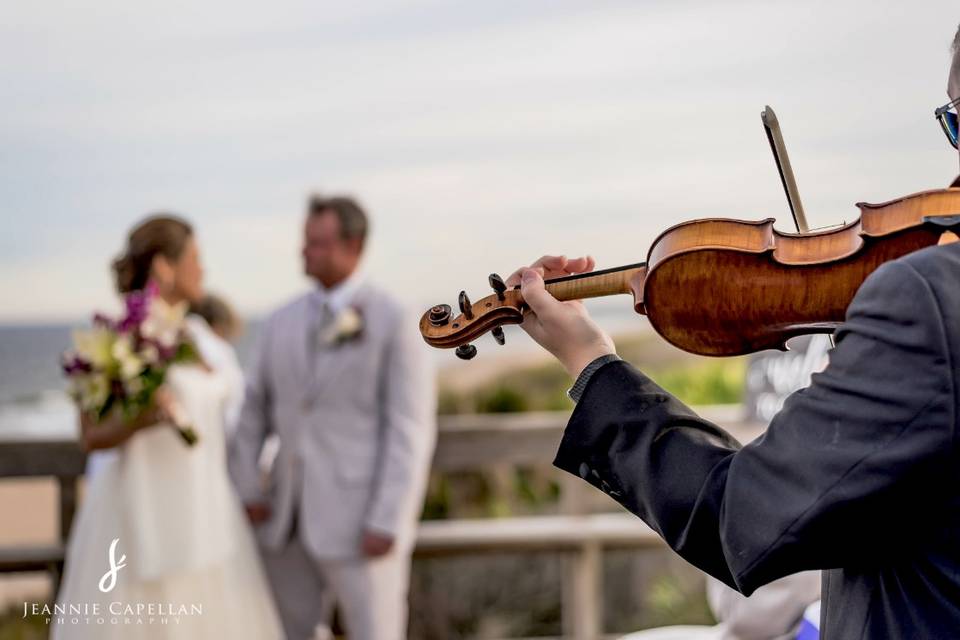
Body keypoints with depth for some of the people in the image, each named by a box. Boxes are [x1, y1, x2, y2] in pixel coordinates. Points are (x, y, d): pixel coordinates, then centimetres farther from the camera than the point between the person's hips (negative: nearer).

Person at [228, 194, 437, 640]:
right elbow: (254, 408, 14)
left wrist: (388, 522, -17)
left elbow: (411, 428, -11)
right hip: (291, 519, 6)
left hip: (361, 518, -6)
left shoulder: (397, 321, -7)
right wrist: (245, 490, 2)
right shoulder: (282, 323, 10)